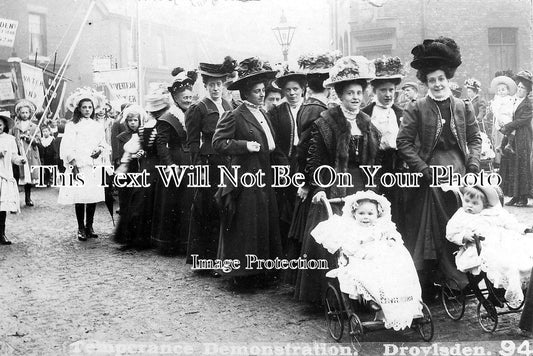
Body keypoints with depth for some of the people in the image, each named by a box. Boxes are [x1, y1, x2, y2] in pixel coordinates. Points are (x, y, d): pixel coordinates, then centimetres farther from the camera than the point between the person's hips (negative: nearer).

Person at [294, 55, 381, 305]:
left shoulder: (366, 123, 14)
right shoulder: (325, 122, -3)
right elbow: (314, 160, -7)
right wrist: (318, 188, -14)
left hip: (362, 190, 5)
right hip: (333, 189, -5)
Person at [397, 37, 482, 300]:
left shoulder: (464, 107, 9)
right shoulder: (416, 109, -2)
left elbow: (475, 139, 12)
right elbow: (403, 142, -6)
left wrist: (473, 166, -4)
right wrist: (425, 170, -13)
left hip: (459, 177, 3)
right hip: (429, 179, -3)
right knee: (428, 235, 0)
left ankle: (460, 282, 18)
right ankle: (425, 290, 8)